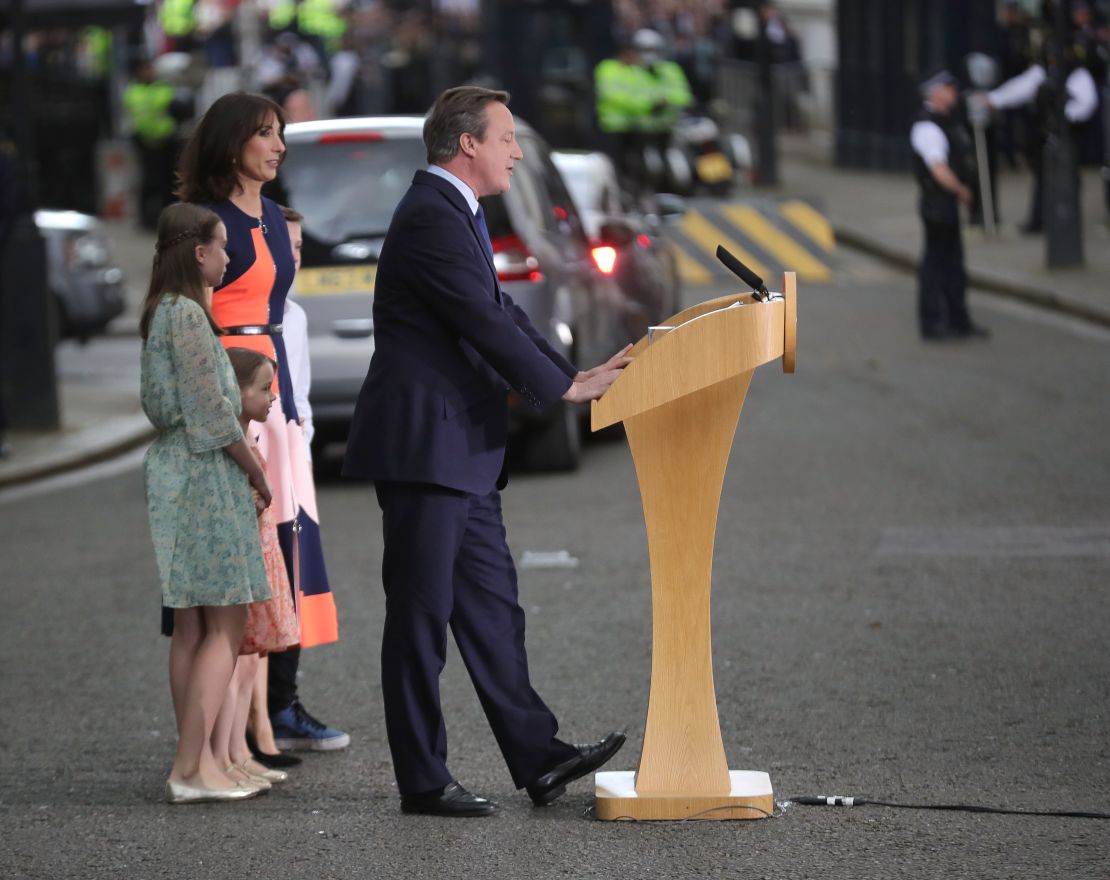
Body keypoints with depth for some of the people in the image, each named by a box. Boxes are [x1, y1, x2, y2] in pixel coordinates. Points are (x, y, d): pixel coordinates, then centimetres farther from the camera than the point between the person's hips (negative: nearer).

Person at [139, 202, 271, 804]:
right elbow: (210, 409, -16)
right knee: (226, 624, -8)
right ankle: (191, 767, -13)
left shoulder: (160, 313, 14)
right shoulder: (187, 314, -14)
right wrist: (256, 471, -6)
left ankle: (196, 761, 10)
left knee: (191, 626, 9)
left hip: (172, 464, 10)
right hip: (206, 472, -10)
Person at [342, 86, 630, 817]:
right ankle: (423, 781, 2)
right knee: (421, 617, -3)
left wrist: (578, 375, 10)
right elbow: (486, 323, -18)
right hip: (423, 447, -11)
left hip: (462, 453, 11)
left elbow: (501, 313, 19)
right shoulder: (432, 217, -16)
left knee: (492, 609, 11)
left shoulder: (456, 215, 17)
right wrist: (565, 388, -9)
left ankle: (538, 758, 15)